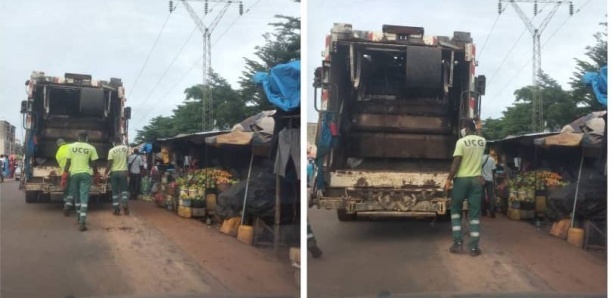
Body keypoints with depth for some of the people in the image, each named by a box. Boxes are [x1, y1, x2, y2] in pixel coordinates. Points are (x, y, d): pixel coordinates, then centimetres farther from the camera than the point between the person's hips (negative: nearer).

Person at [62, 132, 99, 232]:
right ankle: (82, 222, -16)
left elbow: (68, 162, 0)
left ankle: (79, 219, 30)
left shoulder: (71, 146, 3)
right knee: (84, 197, -6)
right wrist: (96, 175, 15)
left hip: (74, 174, 2)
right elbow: (94, 164, 1)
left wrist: (64, 176, 3)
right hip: (86, 174, -2)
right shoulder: (91, 148, 0)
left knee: (77, 197, 17)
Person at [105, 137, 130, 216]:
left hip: (114, 172, -1)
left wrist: (106, 172, 0)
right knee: (124, 189, 12)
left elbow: (109, 163, -11)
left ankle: (116, 209, 6)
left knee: (115, 191, 7)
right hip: (123, 171, 1)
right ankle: (125, 204, -11)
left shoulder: (111, 150, -8)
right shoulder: (125, 148, 0)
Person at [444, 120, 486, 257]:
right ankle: (474, 247, 3)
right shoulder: (482, 141, 5)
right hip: (476, 180, 4)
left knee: (455, 210, 12)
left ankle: (458, 242, 5)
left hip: (461, 179, -4)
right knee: (474, 213, 5)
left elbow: (456, 163, -15)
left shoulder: (461, 142, -11)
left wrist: (449, 180, -10)